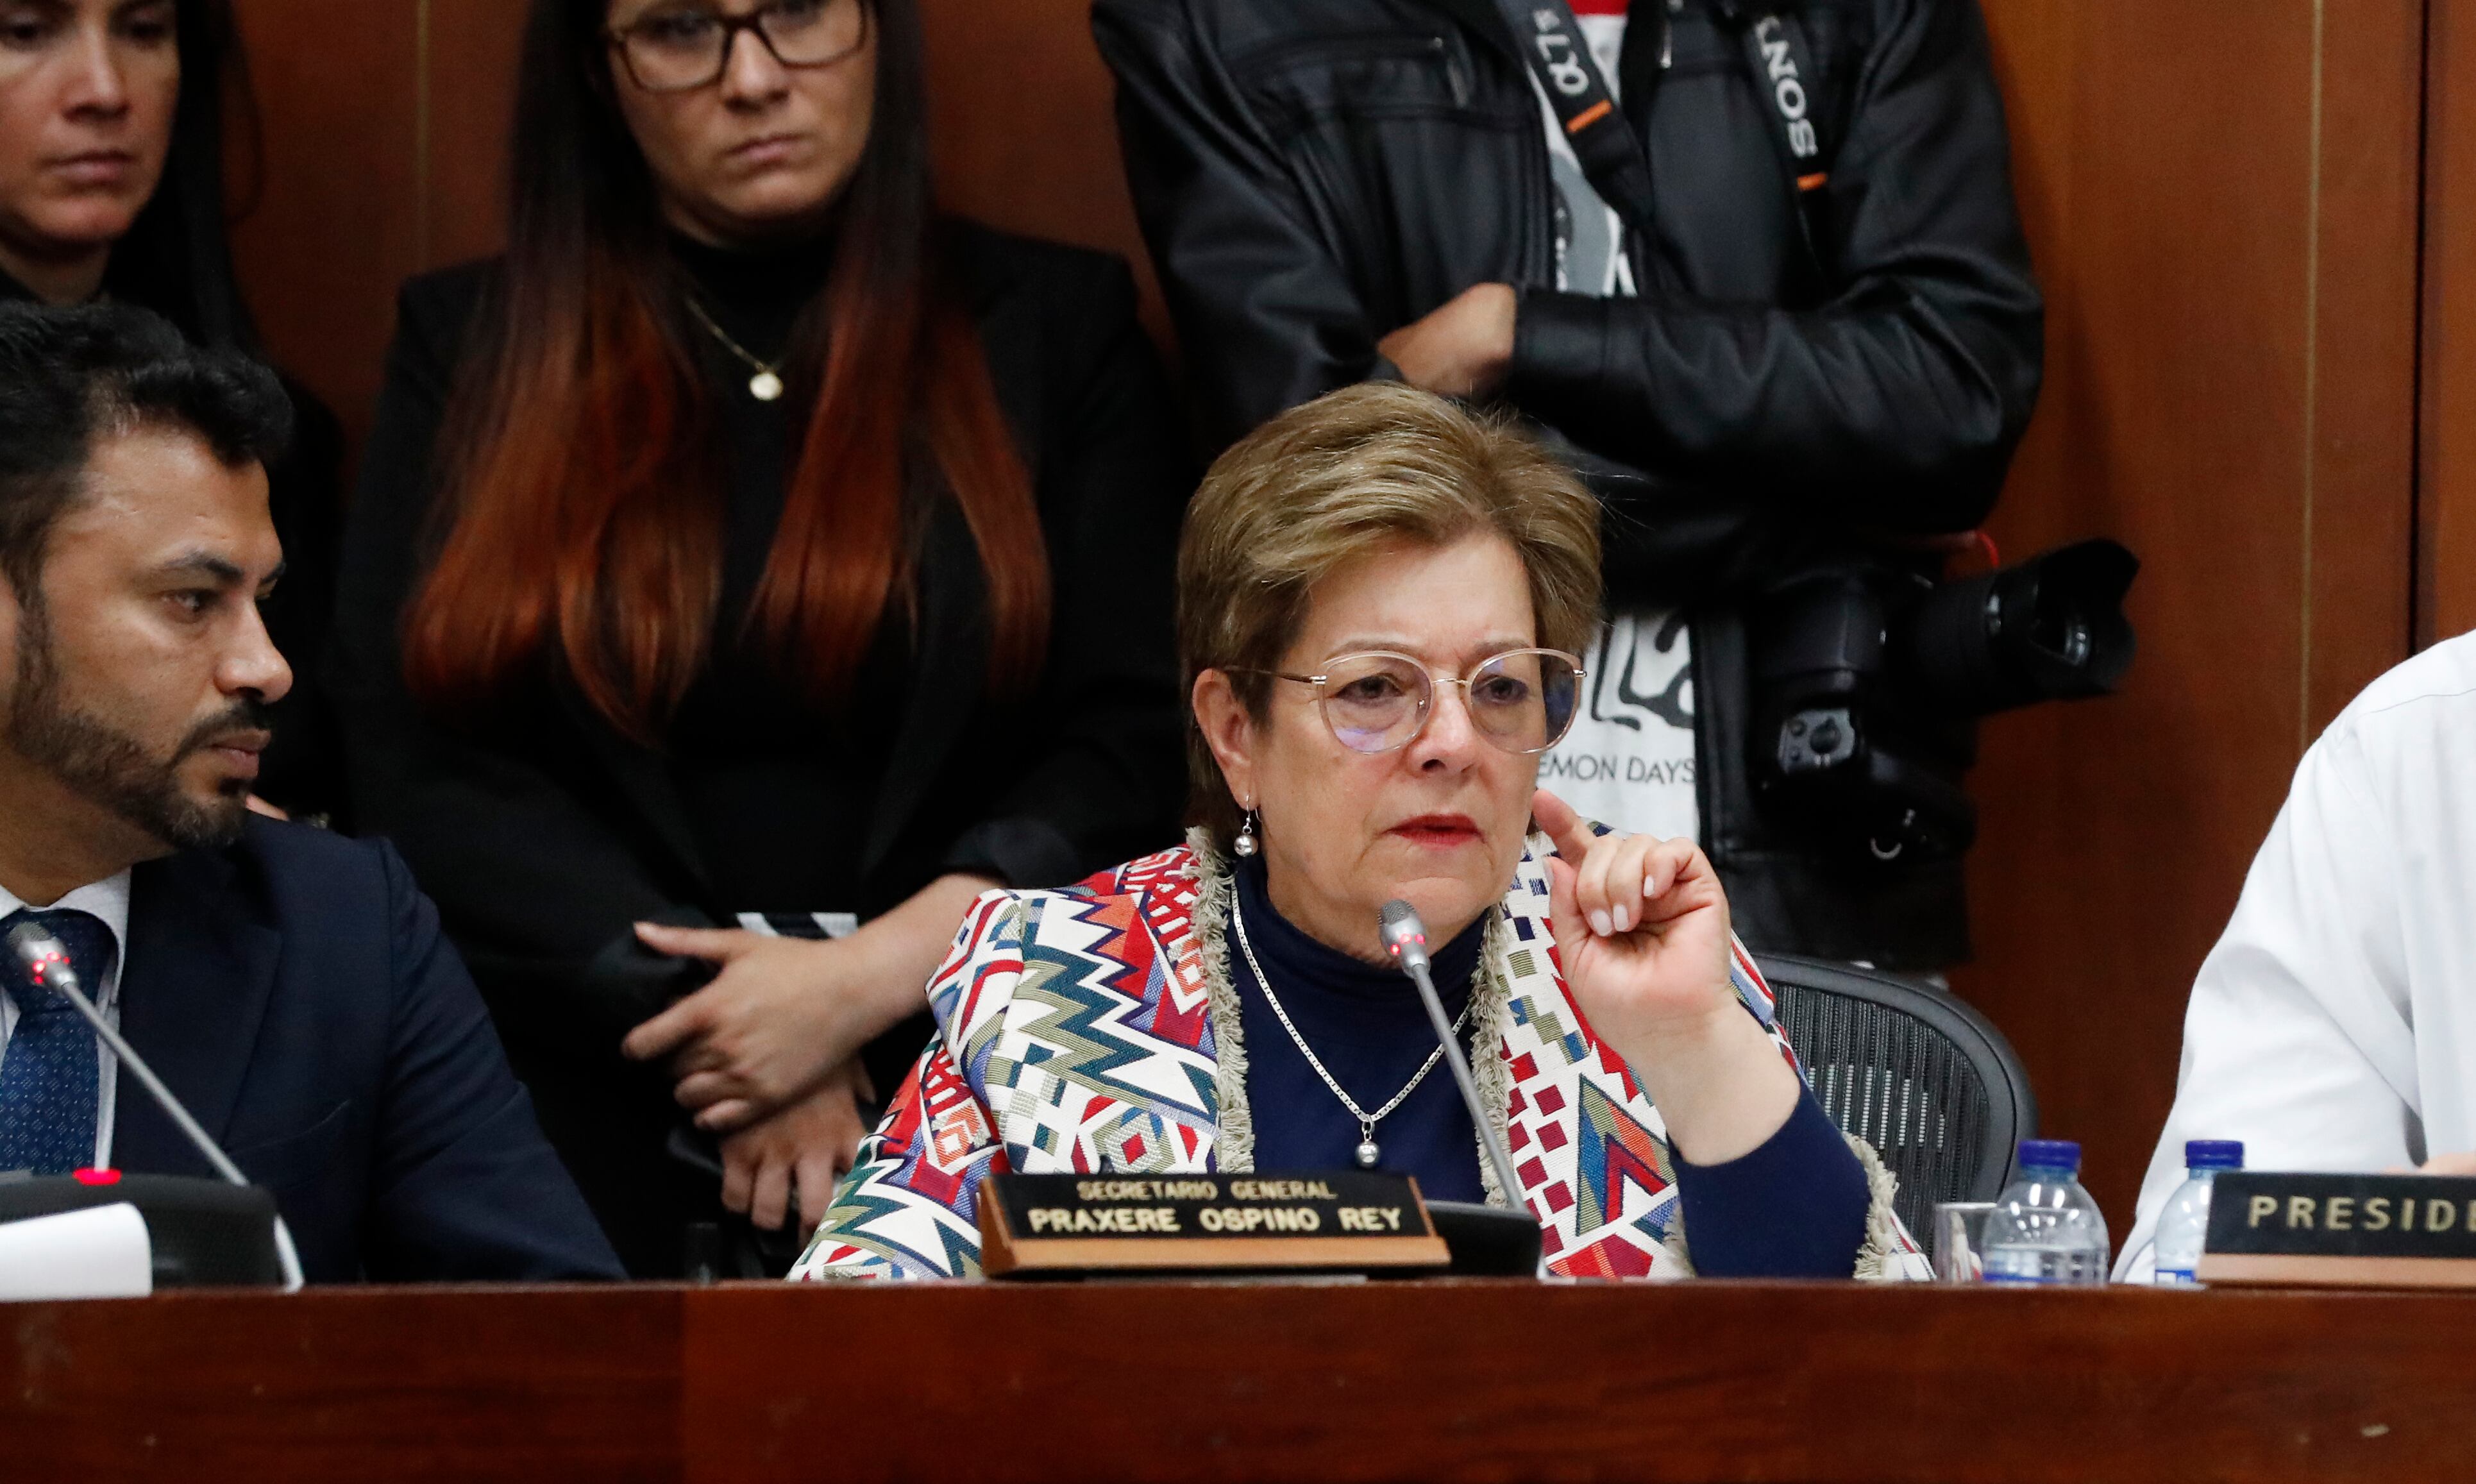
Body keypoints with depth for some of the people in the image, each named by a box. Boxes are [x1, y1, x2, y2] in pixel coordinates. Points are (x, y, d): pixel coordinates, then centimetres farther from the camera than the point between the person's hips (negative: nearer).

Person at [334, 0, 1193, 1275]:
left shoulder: (1055, 325, 12)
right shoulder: (470, 348, 12)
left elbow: (1142, 749, 4)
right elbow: (413, 769, 3)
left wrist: (870, 980, -11)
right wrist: (708, 1029, -9)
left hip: (971, 1115, 0)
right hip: (580, 1142, 0)